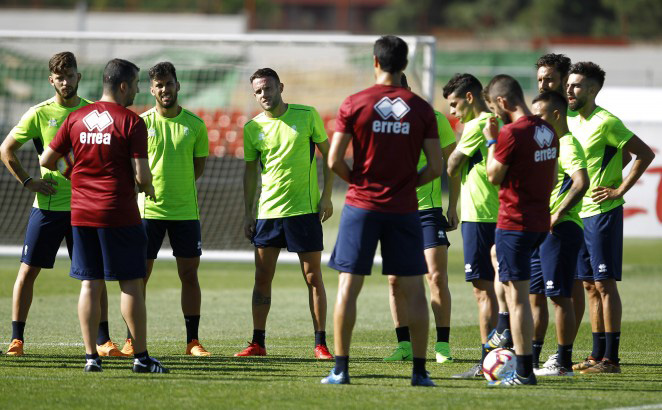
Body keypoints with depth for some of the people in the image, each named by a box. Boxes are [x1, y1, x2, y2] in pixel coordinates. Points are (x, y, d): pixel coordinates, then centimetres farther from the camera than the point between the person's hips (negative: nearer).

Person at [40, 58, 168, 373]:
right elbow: (141, 175, -13)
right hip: (119, 214, -5)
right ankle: (141, 356, 2)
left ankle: (91, 356, 3)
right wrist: (149, 189, 9)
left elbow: (47, 160, 10)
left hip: (81, 214, 5)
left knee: (89, 284, 6)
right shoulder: (131, 122, -9)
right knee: (131, 284, 1)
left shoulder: (76, 118, 6)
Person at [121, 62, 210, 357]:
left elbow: (199, 164, 10)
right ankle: (132, 340, 7)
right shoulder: (142, 123, 0)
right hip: (149, 209, -1)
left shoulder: (194, 124, 3)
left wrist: (178, 186, 1)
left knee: (189, 275, 2)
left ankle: (192, 341, 8)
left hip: (186, 210, 1)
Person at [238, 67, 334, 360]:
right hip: (267, 212, 3)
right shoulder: (252, 128, 5)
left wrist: (326, 195, -5)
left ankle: (320, 344, 4)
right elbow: (250, 171, 12)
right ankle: (258, 343, 9)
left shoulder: (307, 116, -3)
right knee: (262, 278, 3)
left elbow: (328, 154, 3)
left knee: (313, 278, 0)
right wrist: (248, 213, 8)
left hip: (305, 210, -3)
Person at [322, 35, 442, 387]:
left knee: (348, 286, 4)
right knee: (413, 290, 6)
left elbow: (334, 161, -5)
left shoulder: (354, 104, -4)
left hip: (361, 206, -1)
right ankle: (419, 371, 6)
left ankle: (341, 368, 1)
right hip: (404, 209, 1)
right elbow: (436, 167, 0)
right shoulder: (421, 109, 1)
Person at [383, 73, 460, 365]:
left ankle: (442, 345, -4)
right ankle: (404, 344, 10)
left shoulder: (434, 121, -3)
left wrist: (453, 207, 0)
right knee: (395, 280, 3)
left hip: (428, 209, -3)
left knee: (437, 277, -9)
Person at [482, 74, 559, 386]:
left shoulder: (511, 133, -17)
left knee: (517, 295, -7)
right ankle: (505, 332, 34)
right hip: (541, 222, 9)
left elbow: (494, 176, -8)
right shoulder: (548, 132, 9)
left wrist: (491, 141, 4)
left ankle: (524, 372, -8)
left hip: (515, 223, -9)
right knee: (497, 257, 34)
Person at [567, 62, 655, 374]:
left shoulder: (606, 122, -13)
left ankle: (611, 358, -5)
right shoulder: (571, 123, 12)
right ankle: (598, 355, 14)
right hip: (579, 213, 8)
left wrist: (619, 190, -15)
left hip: (603, 213, -8)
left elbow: (645, 154, -14)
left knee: (604, 283, -7)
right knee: (590, 285, 10)